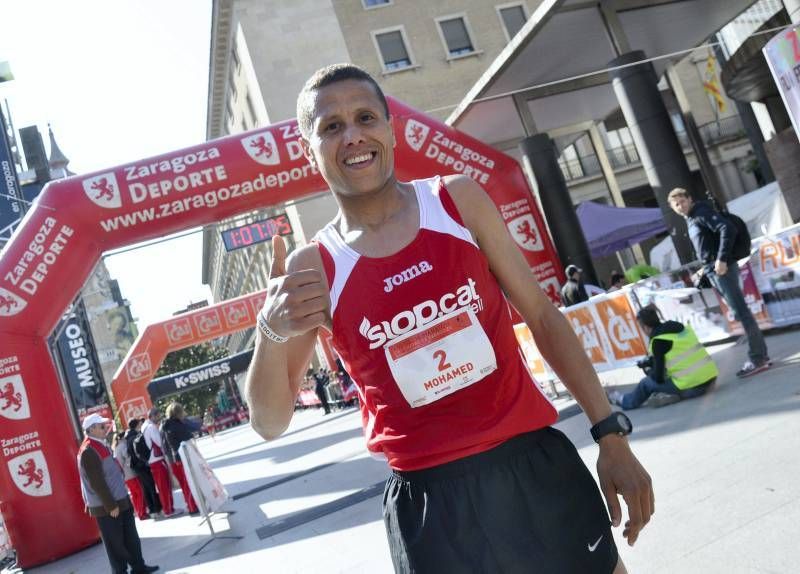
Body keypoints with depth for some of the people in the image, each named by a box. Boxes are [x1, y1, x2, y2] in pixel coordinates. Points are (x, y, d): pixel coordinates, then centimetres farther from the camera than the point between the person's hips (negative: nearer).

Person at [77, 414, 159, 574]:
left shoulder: (101, 445, 11)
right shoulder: (88, 451, -20)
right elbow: (97, 483, -22)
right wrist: (110, 506, -20)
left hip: (120, 500, 9)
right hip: (106, 507, -9)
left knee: (131, 537, 16)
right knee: (115, 542, 3)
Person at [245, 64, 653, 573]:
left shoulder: (459, 200, 0)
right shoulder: (313, 269, -4)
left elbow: (542, 316, 4)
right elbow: (270, 424, -3)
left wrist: (610, 433, 2)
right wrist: (271, 332, -23)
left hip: (538, 464, 2)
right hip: (429, 500, -1)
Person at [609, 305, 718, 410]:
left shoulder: (658, 340, -10)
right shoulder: (680, 326, 11)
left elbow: (659, 378, -7)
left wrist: (648, 371, 16)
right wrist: (651, 362, 31)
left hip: (691, 388, -7)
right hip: (711, 378, 7)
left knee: (647, 382, 15)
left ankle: (625, 401, 39)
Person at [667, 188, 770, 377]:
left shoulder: (702, 212, -8)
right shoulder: (690, 220, 19)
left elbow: (728, 229, -21)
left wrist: (722, 260, -24)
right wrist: (706, 268, 20)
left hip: (723, 269, -10)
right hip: (713, 272, 10)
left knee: (741, 312, -7)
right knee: (739, 313, 11)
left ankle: (758, 358, -4)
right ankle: (761, 354, 17)